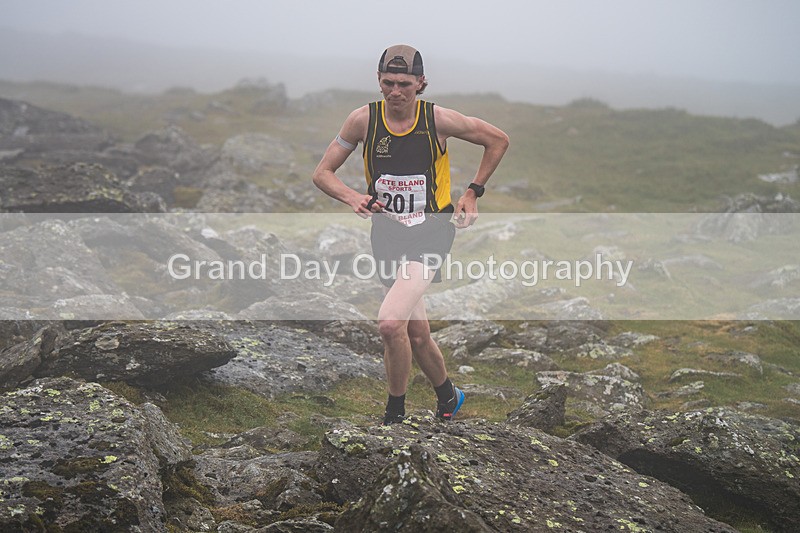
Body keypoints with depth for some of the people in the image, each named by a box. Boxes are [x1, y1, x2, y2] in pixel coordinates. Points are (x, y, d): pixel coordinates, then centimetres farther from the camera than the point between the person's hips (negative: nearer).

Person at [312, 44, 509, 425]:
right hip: (387, 233, 4)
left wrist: (473, 193, 1)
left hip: (431, 232, -4)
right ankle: (448, 397, 40)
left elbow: (498, 140, 4)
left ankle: (395, 414, -2)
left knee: (391, 322, -22)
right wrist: (353, 198, -18)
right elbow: (323, 173, 1)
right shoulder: (364, 119, -6)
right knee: (417, 333, 13)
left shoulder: (438, 119, -12)